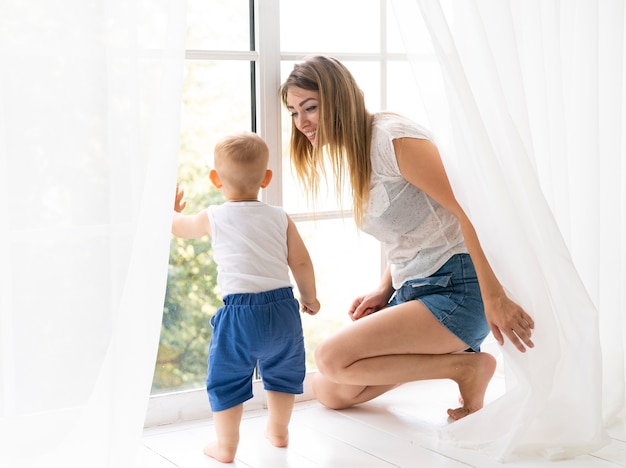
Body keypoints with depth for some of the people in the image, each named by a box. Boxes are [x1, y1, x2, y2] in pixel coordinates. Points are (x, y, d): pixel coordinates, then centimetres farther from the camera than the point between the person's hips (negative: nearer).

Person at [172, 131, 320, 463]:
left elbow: (180, 227, 24)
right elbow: (301, 262, 7)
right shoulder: (280, 218, 6)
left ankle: (226, 446, 18)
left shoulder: (213, 217, 3)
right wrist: (310, 298, 24)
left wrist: (172, 210, 47)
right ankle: (278, 431, 38)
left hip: (238, 313, -3)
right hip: (282, 307, 3)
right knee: (282, 371, 24)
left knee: (226, 379, 11)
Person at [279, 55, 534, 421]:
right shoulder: (350, 156, 14)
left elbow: (469, 208, -21)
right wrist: (385, 290, 3)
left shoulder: (393, 137, -15)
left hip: (457, 288, -9)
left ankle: (466, 367, -8)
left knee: (332, 358, -19)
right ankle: (446, 355, 12)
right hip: (413, 291, 9)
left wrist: (494, 296, -25)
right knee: (329, 392, 4)